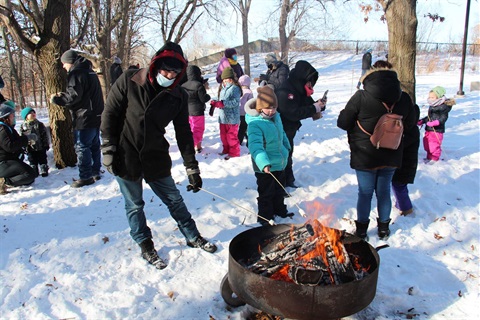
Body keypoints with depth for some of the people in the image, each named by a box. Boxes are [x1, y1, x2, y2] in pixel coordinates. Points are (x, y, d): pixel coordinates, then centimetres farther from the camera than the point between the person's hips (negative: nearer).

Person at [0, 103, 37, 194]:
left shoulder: (8, 128, 16)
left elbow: (16, 143, 19)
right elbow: (10, 146, -27)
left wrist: (27, 141, 2)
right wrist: (26, 138, -22)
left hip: (11, 160, 11)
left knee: (30, 180, 12)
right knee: (30, 174, -24)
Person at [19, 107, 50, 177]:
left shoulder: (39, 124, -2)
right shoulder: (23, 126, -2)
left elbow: (45, 135, 0)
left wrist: (46, 144, -1)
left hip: (41, 147, -1)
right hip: (30, 148, 1)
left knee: (42, 160, 8)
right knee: (32, 161, 11)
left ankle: (44, 171, 19)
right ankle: (34, 172, 23)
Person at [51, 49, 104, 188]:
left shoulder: (76, 73, -13)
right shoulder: (90, 72, 18)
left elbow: (73, 96, -20)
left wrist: (57, 99, -4)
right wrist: (63, 96, 17)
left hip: (84, 119, -10)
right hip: (96, 116, 10)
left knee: (82, 147, -3)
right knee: (94, 145, 15)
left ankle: (85, 177, 2)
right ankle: (95, 172, 23)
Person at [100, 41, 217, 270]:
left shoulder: (178, 96, -4)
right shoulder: (129, 81, -11)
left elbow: (183, 133, 0)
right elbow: (109, 115, -7)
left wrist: (192, 168, -1)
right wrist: (109, 150, -11)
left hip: (156, 158, 2)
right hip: (125, 158, -2)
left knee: (174, 200, 11)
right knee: (134, 205, 10)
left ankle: (193, 237, 30)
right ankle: (145, 245, 28)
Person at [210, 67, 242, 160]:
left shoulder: (235, 88, -14)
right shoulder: (222, 88, 13)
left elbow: (236, 102, -23)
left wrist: (223, 103, -27)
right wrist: (215, 103, -1)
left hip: (232, 118, -8)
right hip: (223, 117, 9)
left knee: (232, 136, -1)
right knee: (223, 135, 18)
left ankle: (234, 153, 11)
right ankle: (226, 150, 34)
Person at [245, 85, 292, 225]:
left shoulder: (276, 116, 0)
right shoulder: (255, 123, -26)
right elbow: (255, 146, -38)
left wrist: (286, 148, 24)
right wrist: (264, 163, -49)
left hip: (280, 163, 8)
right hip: (265, 167, -8)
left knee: (279, 190, 26)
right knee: (266, 193, 7)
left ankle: (279, 210, 46)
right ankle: (265, 218, 25)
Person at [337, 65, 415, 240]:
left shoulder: (361, 97, -19)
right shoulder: (404, 98, -6)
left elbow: (343, 123, -12)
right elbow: (409, 125, 8)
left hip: (365, 155, -3)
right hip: (391, 156, 3)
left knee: (365, 192, 10)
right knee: (384, 190, 17)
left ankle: (361, 229, 22)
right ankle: (384, 227, 30)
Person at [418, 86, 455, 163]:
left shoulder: (444, 107, -12)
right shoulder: (431, 106, 13)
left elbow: (443, 118, -17)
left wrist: (436, 122, -30)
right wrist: (422, 121, 19)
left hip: (437, 130, -9)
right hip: (428, 129, 9)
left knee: (435, 145, -5)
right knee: (427, 144, 16)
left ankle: (435, 159, 8)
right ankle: (429, 157, 31)